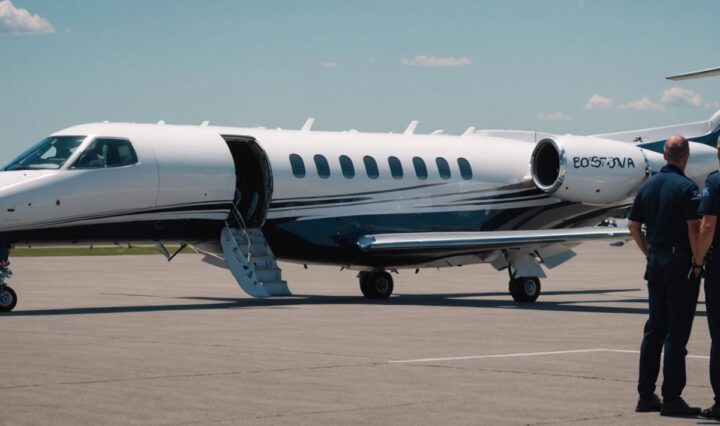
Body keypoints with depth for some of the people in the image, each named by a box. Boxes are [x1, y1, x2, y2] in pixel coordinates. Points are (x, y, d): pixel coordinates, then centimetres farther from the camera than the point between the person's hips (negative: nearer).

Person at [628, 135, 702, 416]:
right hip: (680, 264, -7)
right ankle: (671, 398, -3)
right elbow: (694, 227, -20)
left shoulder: (648, 186, 9)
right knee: (677, 332, -4)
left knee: (654, 329, 12)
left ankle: (646, 395, 14)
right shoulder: (687, 188, -13)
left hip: (655, 263, 7)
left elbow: (633, 225, 14)